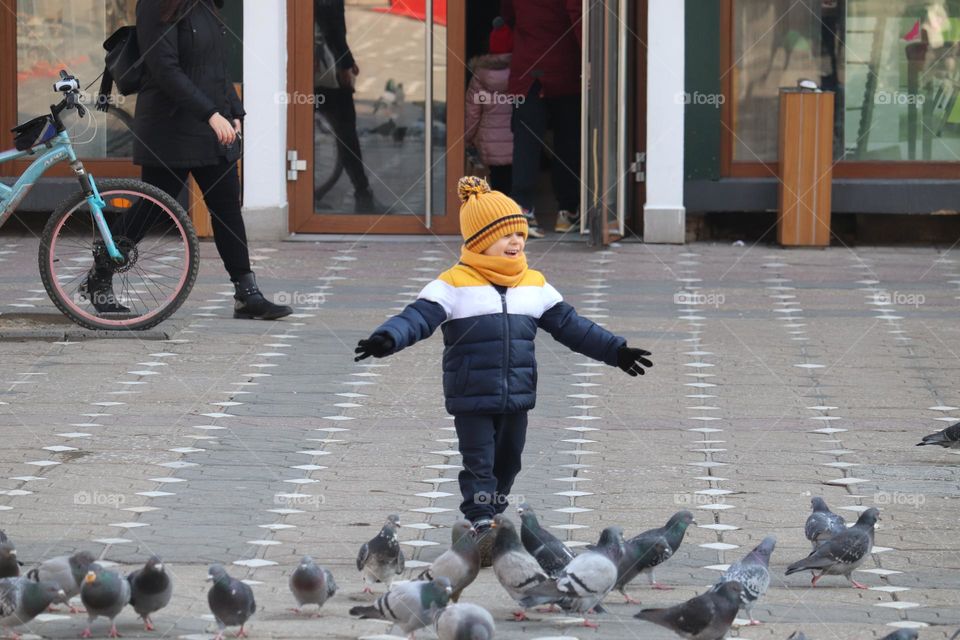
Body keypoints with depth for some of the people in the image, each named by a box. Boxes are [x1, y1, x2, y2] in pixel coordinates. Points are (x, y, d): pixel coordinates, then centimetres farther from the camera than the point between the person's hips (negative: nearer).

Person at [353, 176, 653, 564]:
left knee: (506, 465, 14)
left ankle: (491, 517, 29)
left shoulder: (534, 285, 8)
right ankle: (482, 526, -8)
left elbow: (571, 326, 14)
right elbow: (419, 316, -18)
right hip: (471, 400, -5)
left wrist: (616, 351, 11)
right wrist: (387, 339, -38)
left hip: (516, 399, 5)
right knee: (479, 466, -7)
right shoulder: (454, 284, -7)